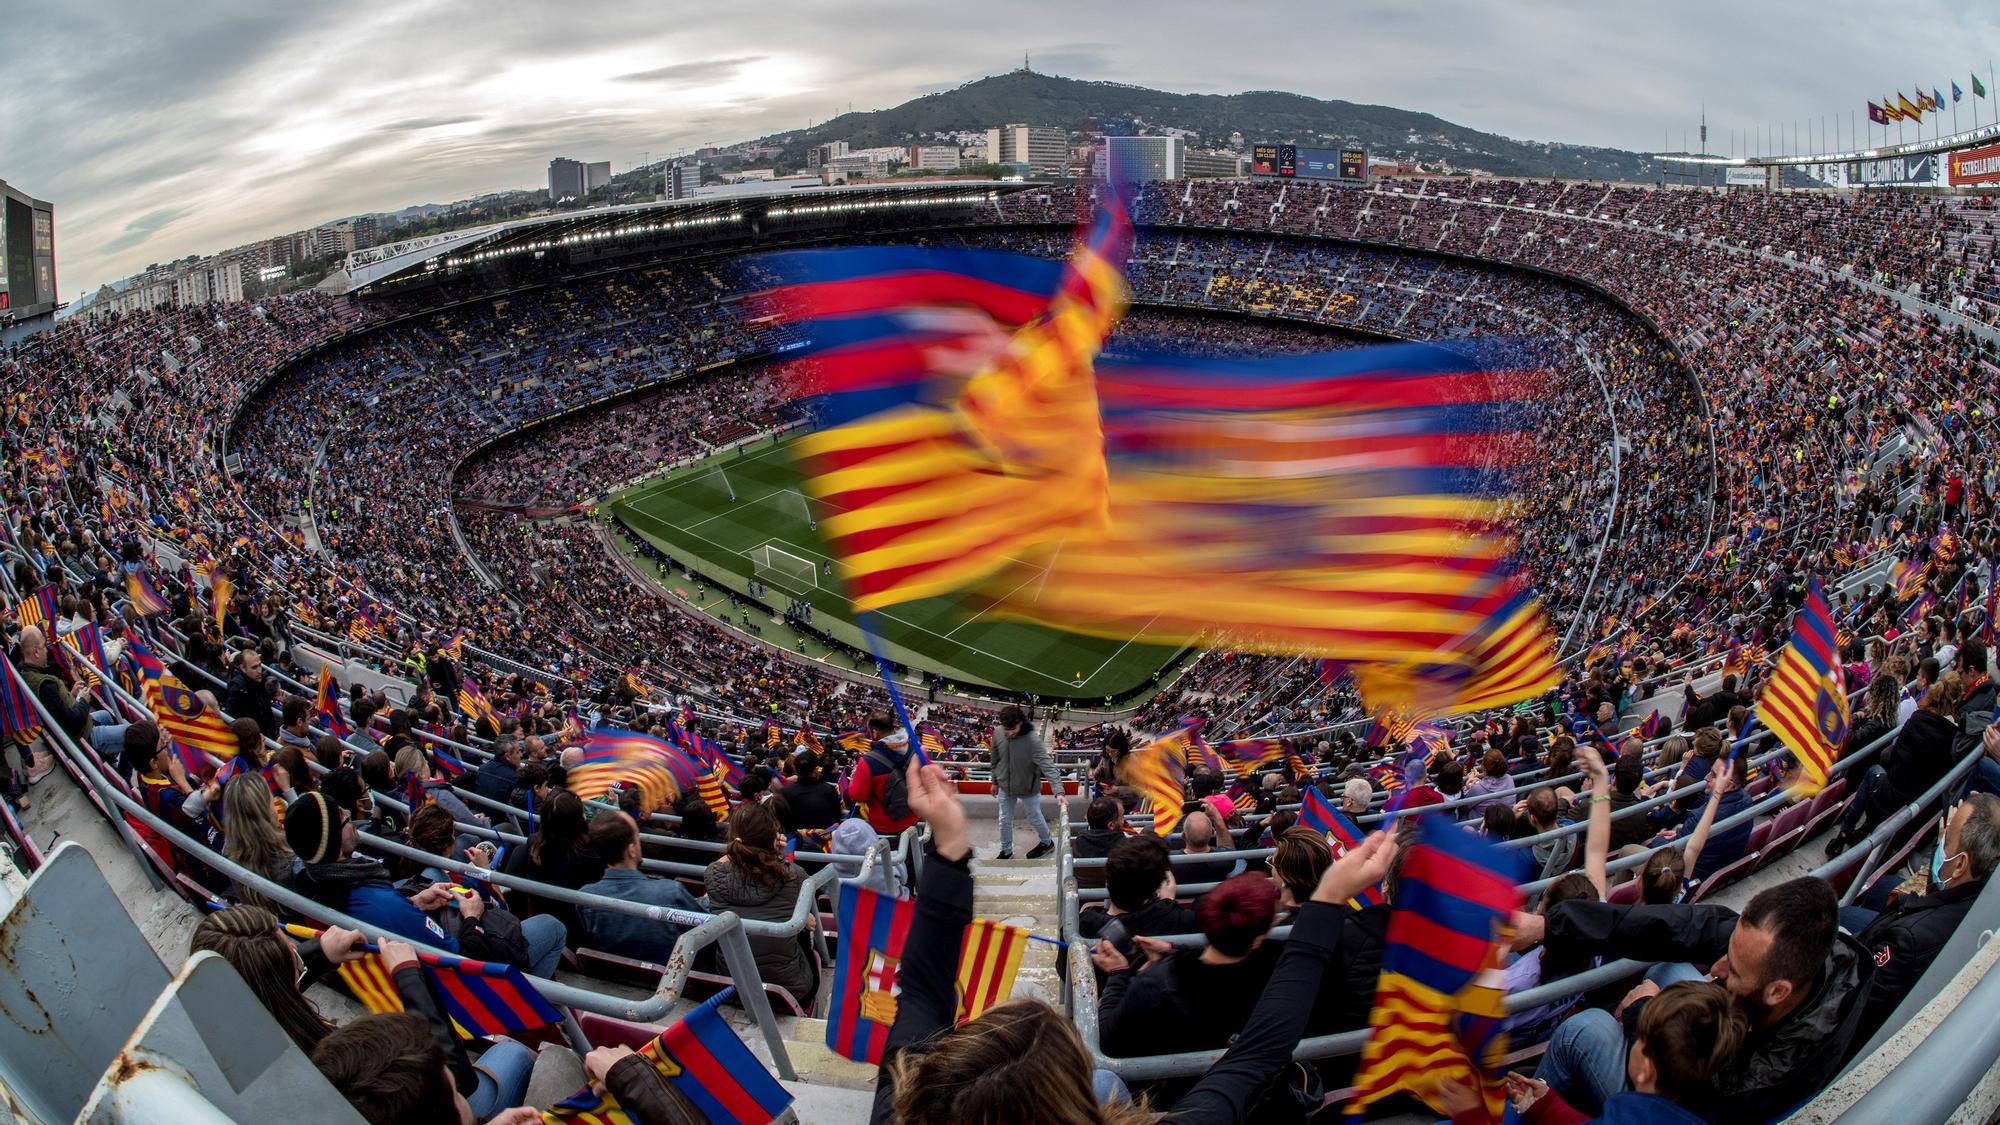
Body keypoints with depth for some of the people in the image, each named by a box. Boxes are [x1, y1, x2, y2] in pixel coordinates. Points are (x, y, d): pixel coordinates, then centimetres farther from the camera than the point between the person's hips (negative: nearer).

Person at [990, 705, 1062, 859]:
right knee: (1005, 820, 19)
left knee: (1035, 818, 19)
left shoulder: (1032, 739, -32)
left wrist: (1058, 791, -47)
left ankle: (1047, 842, 47)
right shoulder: (997, 733, -16)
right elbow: (995, 760, 1)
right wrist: (995, 781, 12)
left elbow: (1047, 765, -37)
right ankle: (1006, 851, 42)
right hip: (1005, 787, 4)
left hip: (1028, 788, -4)